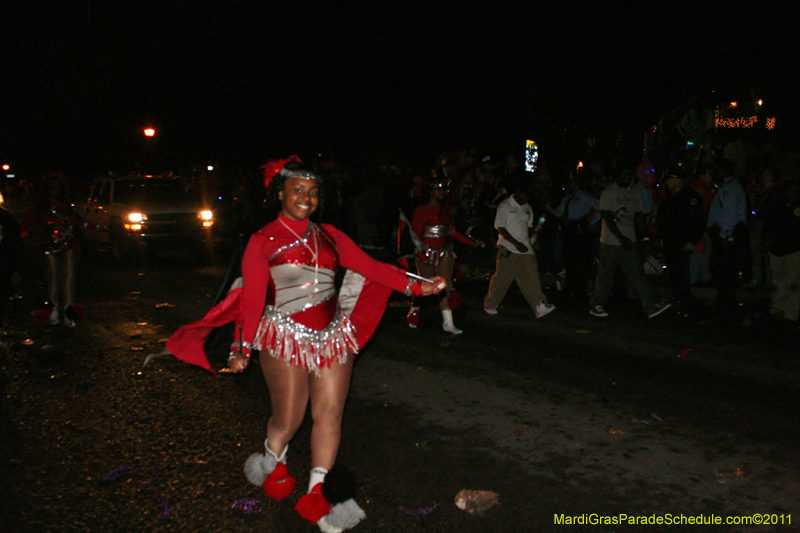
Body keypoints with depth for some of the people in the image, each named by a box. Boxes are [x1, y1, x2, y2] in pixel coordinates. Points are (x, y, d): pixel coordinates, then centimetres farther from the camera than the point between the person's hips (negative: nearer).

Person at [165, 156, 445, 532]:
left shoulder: (329, 236, 10)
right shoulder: (263, 241, -1)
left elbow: (369, 266, 5)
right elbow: (251, 298, -3)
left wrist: (417, 286, -3)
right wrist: (242, 349, -8)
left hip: (332, 335, 4)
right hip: (286, 338, -4)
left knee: (330, 413, 0)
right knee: (288, 419, 0)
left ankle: (318, 493, 11)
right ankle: (272, 464, 33)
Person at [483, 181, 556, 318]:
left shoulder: (527, 207, 15)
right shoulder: (505, 206, -5)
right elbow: (500, 228, -9)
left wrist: (527, 240, 5)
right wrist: (516, 243, -14)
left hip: (525, 249, 6)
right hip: (508, 249, -5)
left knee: (531, 276, -4)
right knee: (502, 278, -1)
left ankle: (539, 307, -9)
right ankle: (490, 305, 15)